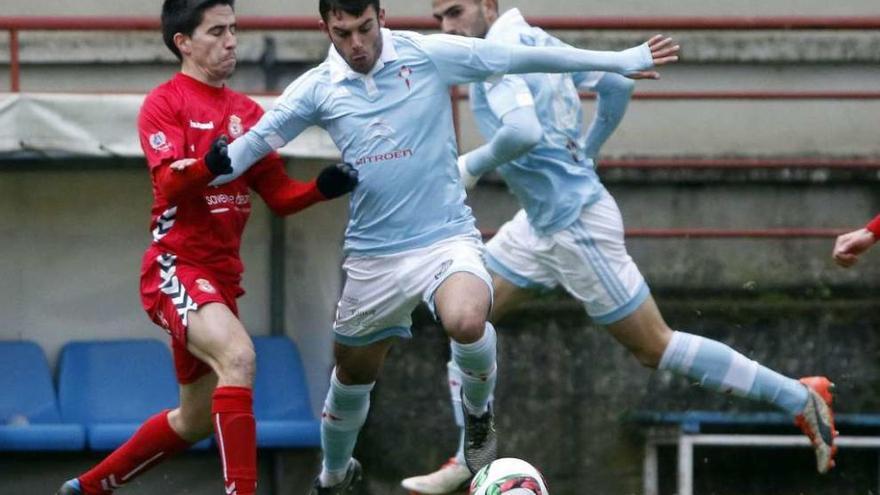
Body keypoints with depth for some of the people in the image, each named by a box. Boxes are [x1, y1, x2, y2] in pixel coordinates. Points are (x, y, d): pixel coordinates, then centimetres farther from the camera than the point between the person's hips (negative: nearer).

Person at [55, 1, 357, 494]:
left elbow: (279, 195, 11)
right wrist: (207, 164, -41)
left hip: (222, 276, 8)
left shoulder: (247, 111, 14)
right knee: (238, 356, -33)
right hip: (176, 267, -8)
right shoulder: (164, 103, -6)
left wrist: (324, 186, -8)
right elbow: (168, 181, -21)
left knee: (195, 420, 15)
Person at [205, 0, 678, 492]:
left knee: (466, 320, -34)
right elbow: (255, 142, 5)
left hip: (446, 236, -3)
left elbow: (524, 58, -6)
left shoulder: (430, 55, -7)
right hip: (374, 256, 3)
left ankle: (478, 411, -2)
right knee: (351, 378, 14)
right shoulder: (317, 89, -2)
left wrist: (623, 60, -6)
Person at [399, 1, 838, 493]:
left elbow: (523, 132, -37)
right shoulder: (534, 41, 7)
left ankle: (800, 397, 4)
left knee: (655, 348, -2)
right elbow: (617, 86, 13)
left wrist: (472, 165, -18)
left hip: (576, 225, -10)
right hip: (540, 222, 10)